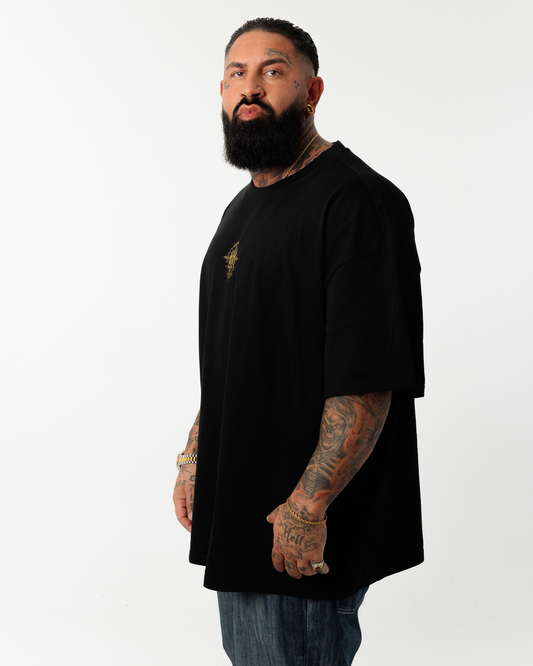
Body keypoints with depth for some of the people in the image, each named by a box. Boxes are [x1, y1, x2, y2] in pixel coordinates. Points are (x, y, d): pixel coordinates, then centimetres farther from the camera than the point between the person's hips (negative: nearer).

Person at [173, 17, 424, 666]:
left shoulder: (356, 200, -16)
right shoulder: (243, 209, 15)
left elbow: (369, 381, -23)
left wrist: (307, 506, -24)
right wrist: (194, 457, 17)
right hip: (237, 516, 9)